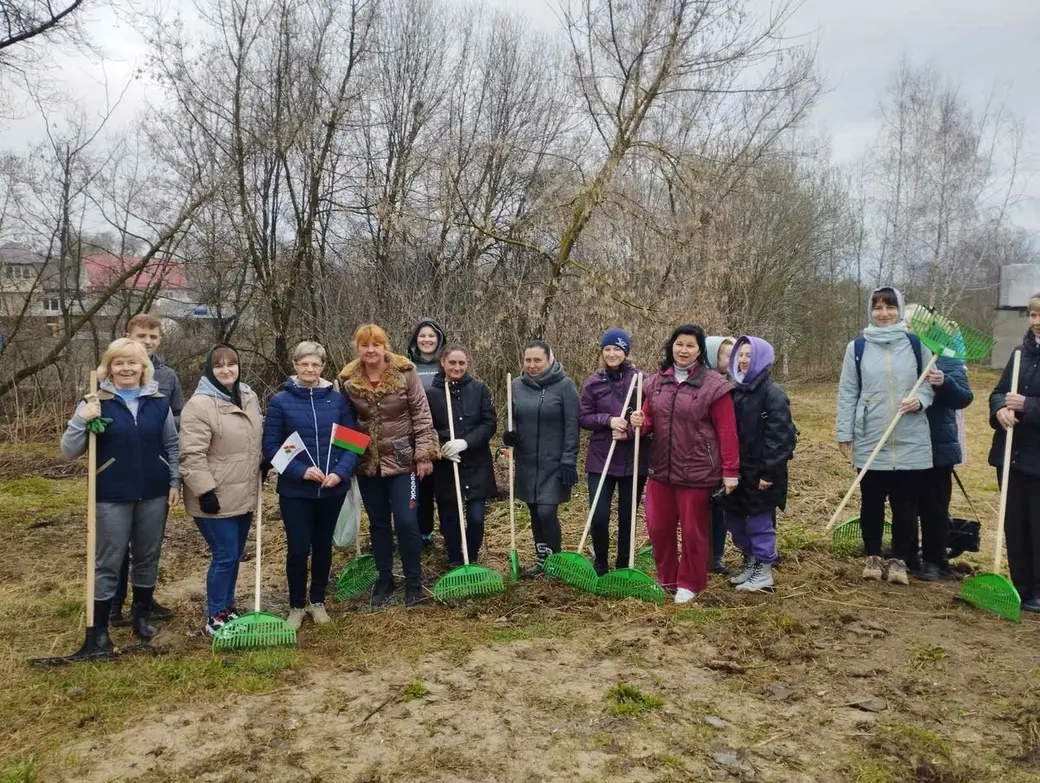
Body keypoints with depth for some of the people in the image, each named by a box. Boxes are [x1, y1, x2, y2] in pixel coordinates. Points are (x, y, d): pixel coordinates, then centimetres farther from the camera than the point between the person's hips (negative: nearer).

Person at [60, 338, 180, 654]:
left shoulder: (158, 402, 2)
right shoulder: (95, 403, -6)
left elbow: (172, 445, 10)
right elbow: (69, 451, -7)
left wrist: (175, 481, 3)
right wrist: (81, 420, -23)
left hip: (154, 494, 3)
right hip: (112, 497, -2)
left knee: (148, 558, 14)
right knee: (108, 563, 4)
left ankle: (142, 615, 31)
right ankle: (98, 628, 16)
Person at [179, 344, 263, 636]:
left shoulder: (249, 397, 7)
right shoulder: (200, 404, -16)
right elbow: (192, 454, -19)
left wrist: (258, 479, 18)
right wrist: (205, 491, -21)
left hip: (244, 496, 7)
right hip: (216, 498, -7)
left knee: (235, 555, 16)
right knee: (225, 556, -3)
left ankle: (227, 607, 32)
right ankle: (215, 618, 13)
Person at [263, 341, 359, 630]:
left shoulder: (338, 400, 0)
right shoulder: (280, 401, -5)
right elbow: (270, 446, -5)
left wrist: (341, 472, -15)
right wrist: (300, 471, -18)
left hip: (332, 489, 2)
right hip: (295, 490, -2)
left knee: (323, 546, 14)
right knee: (298, 549, 2)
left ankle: (317, 601, 33)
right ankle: (296, 605, 24)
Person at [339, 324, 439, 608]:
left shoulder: (405, 373, -11)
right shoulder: (348, 380, -2)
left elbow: (421, 415, -9)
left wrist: (424, 454, -12)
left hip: (402, 460, -3)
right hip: (368, 463, 3)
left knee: (406, 521, -4)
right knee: (378, 523, 13)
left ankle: (414, 582, 14)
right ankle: (385, 580, 27)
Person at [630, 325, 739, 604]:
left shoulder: (713, 385, -10)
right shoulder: (656, 382, 6)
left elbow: (726, 431, -10)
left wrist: (730, 470, -13)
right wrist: (641, 422, -9)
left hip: (697, 471, -5)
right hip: (661, 469, 5)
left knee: (693, 531, 7)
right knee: (657, 527, 12)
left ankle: (690, 584, 25)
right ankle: (666, 579, 32)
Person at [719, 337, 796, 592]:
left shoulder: (772, 393, -11)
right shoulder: (736, 391, 11)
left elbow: (779, 435, -17)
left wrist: (769, 472, -20)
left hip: (760, 472, -7)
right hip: (738, 470, 7)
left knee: (759, 522, 2)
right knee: (734, 519, 14)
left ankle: (763, 572, 15)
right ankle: (750, 561, 32)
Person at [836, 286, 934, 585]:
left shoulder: (916, 345, 2)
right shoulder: (857, 347, 2)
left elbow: (929, 384, 8)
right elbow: (847, 393, 3)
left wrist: (920, 401, -14)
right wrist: (844, 432, -1)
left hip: (910, 440, 0)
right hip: (870, 440, 0)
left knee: (906, 504, 5)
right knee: (871, 502, 10)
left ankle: (900, 560, 18)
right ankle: (873, 556, 24)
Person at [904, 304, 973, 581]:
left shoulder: (947, 356, -5)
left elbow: (964, 398, -11)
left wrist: (944, 383, -30)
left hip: (937, 445, -2)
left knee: (935, 507, 7)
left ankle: (933, 560, 20)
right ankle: (907, 556, 24)